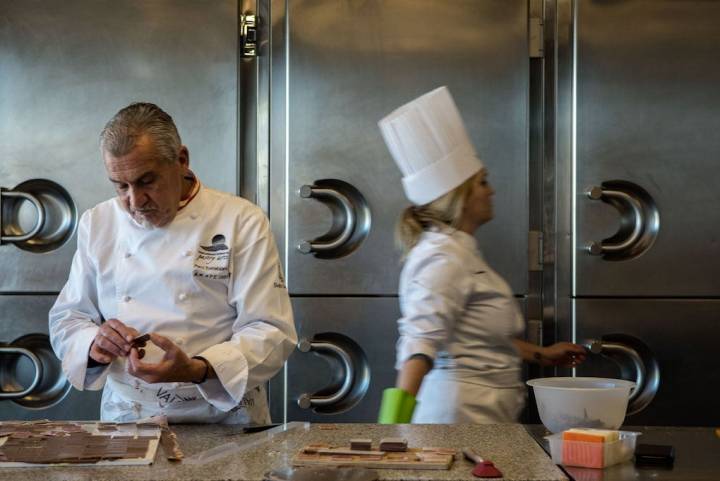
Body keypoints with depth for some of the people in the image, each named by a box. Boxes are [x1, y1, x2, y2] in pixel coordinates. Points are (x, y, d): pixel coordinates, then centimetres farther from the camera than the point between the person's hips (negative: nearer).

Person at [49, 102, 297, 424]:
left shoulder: (241, 222, -3)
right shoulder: (98, 224, 9)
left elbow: (271, 333, -8)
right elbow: (66, 320, 14)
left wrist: (197, 370, -25)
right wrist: (94, 345, -10)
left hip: (221, 421, -2)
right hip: (125, 419, 2)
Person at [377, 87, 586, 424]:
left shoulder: (461, 251, 14)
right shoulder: (444, 258, -18)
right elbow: (421, 337, -31)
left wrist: (539, 355, 30)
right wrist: (398, 415, -42)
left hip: (483, 414, 10)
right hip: (464, 414, -10)